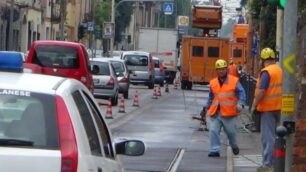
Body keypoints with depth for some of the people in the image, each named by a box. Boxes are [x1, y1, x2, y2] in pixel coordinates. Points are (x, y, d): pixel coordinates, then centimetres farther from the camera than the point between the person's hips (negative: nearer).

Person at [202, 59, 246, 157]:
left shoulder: (234, 81, -2)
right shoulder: (213, 83, 10)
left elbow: (241, 93, -7)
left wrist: (240, 104, -22)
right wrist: (206, 107, 15)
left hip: (229, 113, -3)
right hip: (215, 112, 3)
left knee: (231, 131, 9)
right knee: (213, 131, -6)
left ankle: (234, 146, 35)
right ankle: (214, 150, -2)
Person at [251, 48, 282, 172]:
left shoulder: (266, 72, -15)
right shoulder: (280, 70, 9)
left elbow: (261, 91, -21)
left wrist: (254, 105, -12)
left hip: (267, 108, -8)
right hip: (278, 108, 8)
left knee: (268, 137, -5)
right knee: (276, 136, 15)